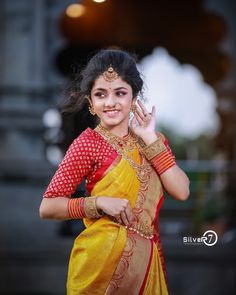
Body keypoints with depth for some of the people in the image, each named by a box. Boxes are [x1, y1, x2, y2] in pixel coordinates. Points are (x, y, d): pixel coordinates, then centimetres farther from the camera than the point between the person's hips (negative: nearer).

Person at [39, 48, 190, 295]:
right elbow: (47, 207, -10)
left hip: (147, 257, 4)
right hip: (103, 257, -4)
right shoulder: (87, 143, -9)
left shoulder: (152, 139, 5)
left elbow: (181, 192, -8)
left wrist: (150, 139, -10)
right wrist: (100, 202, -21)